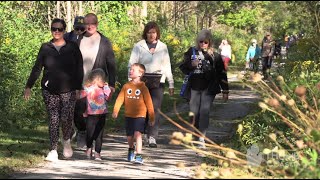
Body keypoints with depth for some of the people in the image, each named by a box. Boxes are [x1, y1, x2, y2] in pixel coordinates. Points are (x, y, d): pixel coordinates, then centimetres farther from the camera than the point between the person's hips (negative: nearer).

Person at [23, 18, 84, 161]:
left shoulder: (73, 47, 3)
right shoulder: (45, 48, 5)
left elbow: (79, 69, 5)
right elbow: (37, 68, 8)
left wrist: (78, 88, -1)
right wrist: (29, 86, 4)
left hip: (68, 90, -1)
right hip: (50, 90, 1)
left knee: (66, 118, -10)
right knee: (53, 120, -2)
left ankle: (66, 141, 20)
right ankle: (53, 151, 2)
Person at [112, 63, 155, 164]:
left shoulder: (142, 87, -4)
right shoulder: (126, 86, 4)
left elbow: (149, 102, 0)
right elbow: (120, 99, -2)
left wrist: (151, 118, 1)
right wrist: (115, 111, -16)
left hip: (140, 115, -4)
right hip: (128, 115, 4)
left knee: (137, 134, -20)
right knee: (129, 137, 12)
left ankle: (138, 156, -21)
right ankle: (131, 150, 42)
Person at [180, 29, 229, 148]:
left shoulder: (215, 56, 3)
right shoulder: (192, 52, 7)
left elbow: (222, 73, 6)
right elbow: (183, 67, 12)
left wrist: (225, 91, 5)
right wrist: (191, 65, -11)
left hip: (209, 88, -2)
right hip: (194, 87, 2)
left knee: (204, 112, -11)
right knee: (194, 112, 2)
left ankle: (202, 138, -12)